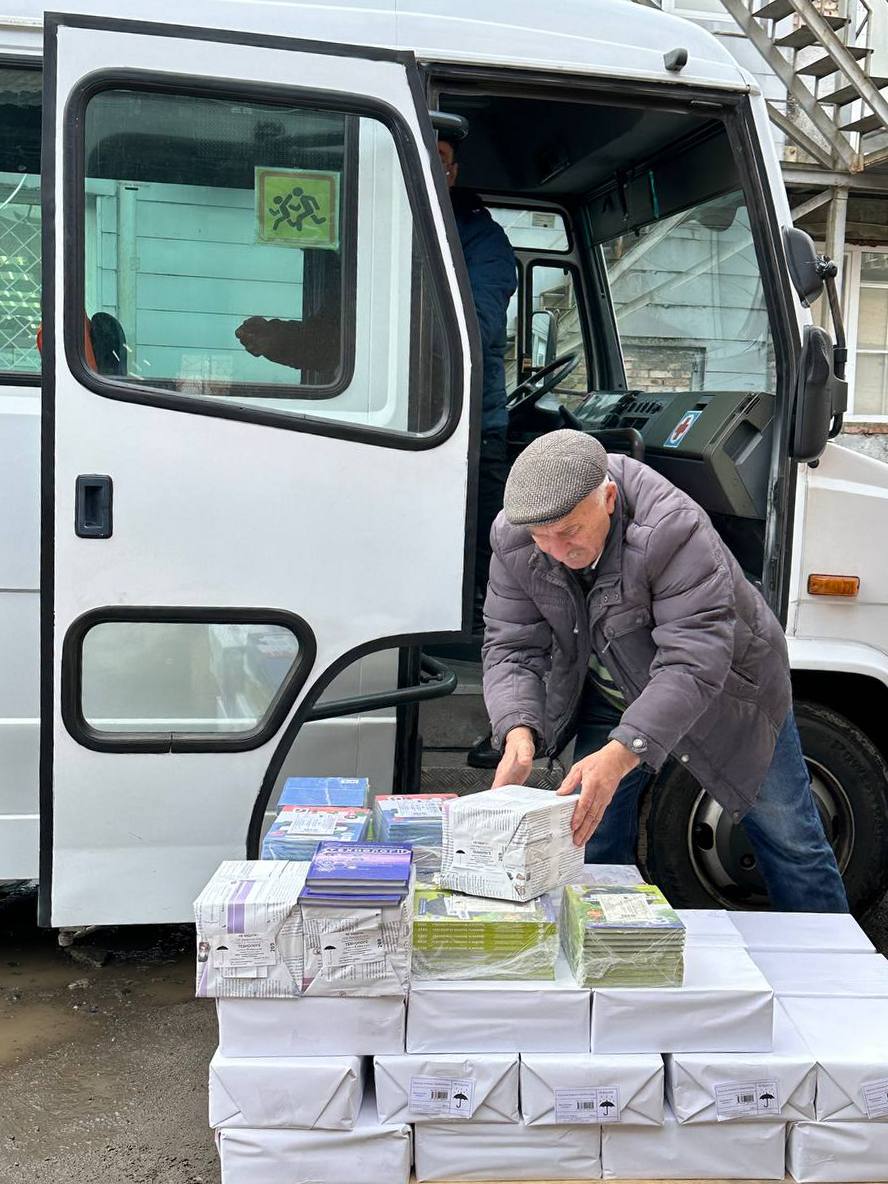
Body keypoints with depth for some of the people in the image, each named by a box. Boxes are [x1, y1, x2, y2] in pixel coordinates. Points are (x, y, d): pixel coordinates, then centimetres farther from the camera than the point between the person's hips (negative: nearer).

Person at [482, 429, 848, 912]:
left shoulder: (674, 531, -39)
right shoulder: (513, 540, -21)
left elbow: (694, 662, -43)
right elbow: (511, 647, -18)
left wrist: (621, 754, -54)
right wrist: (518, 731, -38)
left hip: (724, 689, -3)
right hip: (610, 699, 4)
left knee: (790, 842, 10)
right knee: (588, 848, 4)